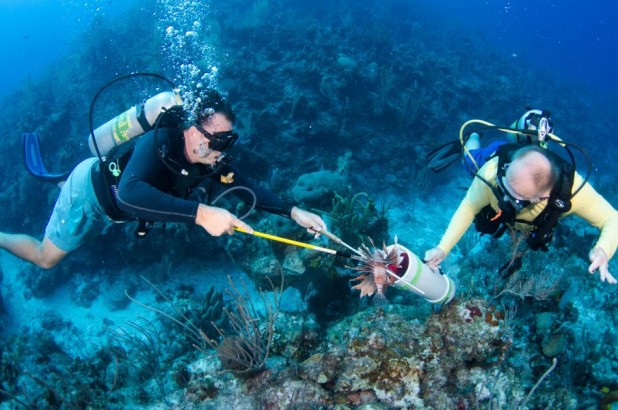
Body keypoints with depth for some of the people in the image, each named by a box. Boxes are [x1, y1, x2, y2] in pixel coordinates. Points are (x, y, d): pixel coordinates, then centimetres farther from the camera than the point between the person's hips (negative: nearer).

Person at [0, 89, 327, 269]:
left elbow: (247, 189, -16)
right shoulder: (158, 143, -43)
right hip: (89, 189, -7)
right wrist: (200, 213, -69)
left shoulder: (212, 163, -23)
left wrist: (294, 212, -31)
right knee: (46, 257, 10)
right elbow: (129, 193, -59)